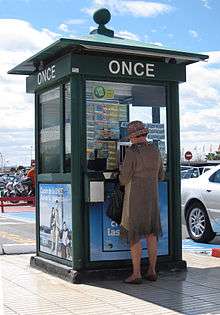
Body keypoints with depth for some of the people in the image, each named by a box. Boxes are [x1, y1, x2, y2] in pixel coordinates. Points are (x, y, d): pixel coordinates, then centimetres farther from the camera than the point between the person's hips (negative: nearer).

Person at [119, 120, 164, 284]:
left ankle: (136, 274, 1)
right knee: (151, 234, 11)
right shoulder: (155, 151, 6)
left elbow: (124, 179, -15)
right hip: (152, 198, 6)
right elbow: (160, 176, 15)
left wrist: (122, 173, 7)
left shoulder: (132, 152, -15)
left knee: (135, 236, -1)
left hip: (135, 199, -6)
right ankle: (152, 271, 16)